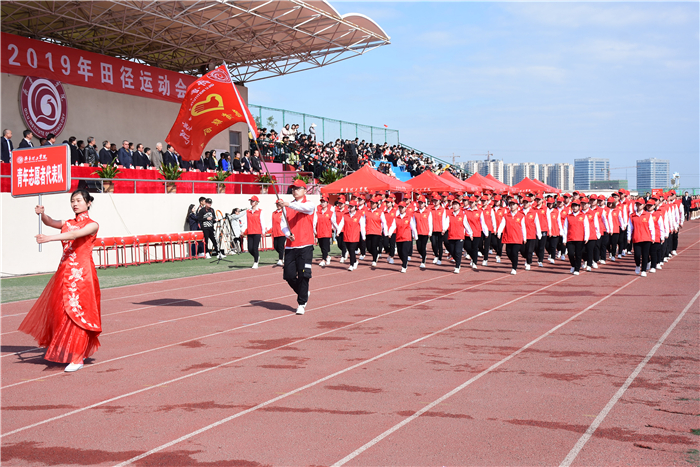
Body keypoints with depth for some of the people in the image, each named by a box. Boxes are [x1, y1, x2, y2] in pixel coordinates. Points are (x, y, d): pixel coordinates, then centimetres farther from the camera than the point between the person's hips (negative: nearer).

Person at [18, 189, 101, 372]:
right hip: (65, 272, 6)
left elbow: (74, 235, -20)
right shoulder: (68, 223, 15)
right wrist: (42, 214, -23)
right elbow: (51, 222, -1)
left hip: (82, 273, -6)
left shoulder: (92, 225, -3)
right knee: (62, 312, 6)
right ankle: (67, 351, 23)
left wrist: (49, 238, -31)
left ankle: (78, 357, 1)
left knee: (77, 314, -6)